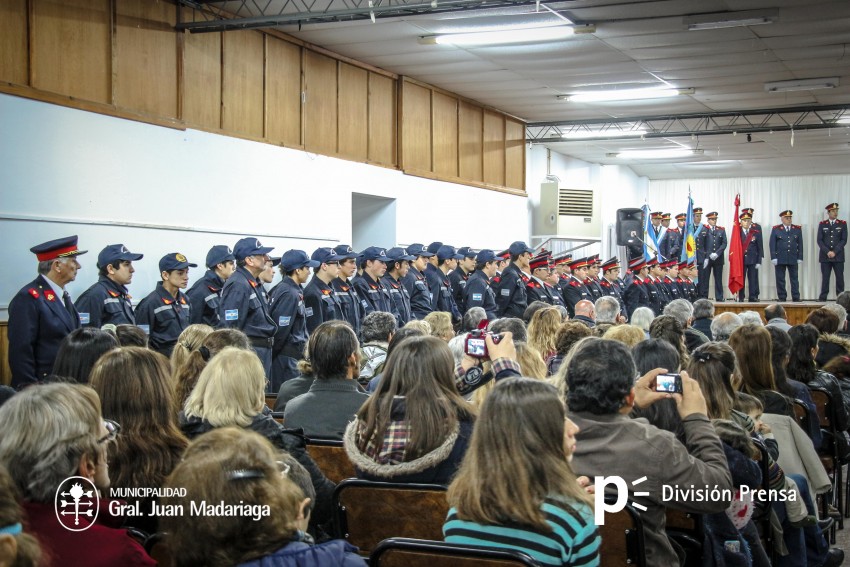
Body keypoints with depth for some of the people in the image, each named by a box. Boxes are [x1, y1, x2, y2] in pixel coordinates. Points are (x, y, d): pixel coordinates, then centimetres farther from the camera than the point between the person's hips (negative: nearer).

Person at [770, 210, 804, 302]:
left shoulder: (797, 229, 9)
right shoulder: (776, 229, 3)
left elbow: (800, 244, 8)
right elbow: (772, 244, 0)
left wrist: (800, 257, 2)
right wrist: (773, 257, -8)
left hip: (793, 259, 1)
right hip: (780, 259, -1)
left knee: (794, 279, 2)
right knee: (780, 279, 1)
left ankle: (796, 297, 5)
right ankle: (782, 298, 7)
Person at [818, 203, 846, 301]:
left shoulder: (843, 224, 6)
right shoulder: (822, 224, 8)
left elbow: (844, 240, 0)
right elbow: (819, 240, 2)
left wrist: (834, 252, -10)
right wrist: (828, 252, -9)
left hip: (838, 256, 0)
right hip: (825, 256, 0)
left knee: (840, 277, -2)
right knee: (825, 277, -1)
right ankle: (823, 297, 2)